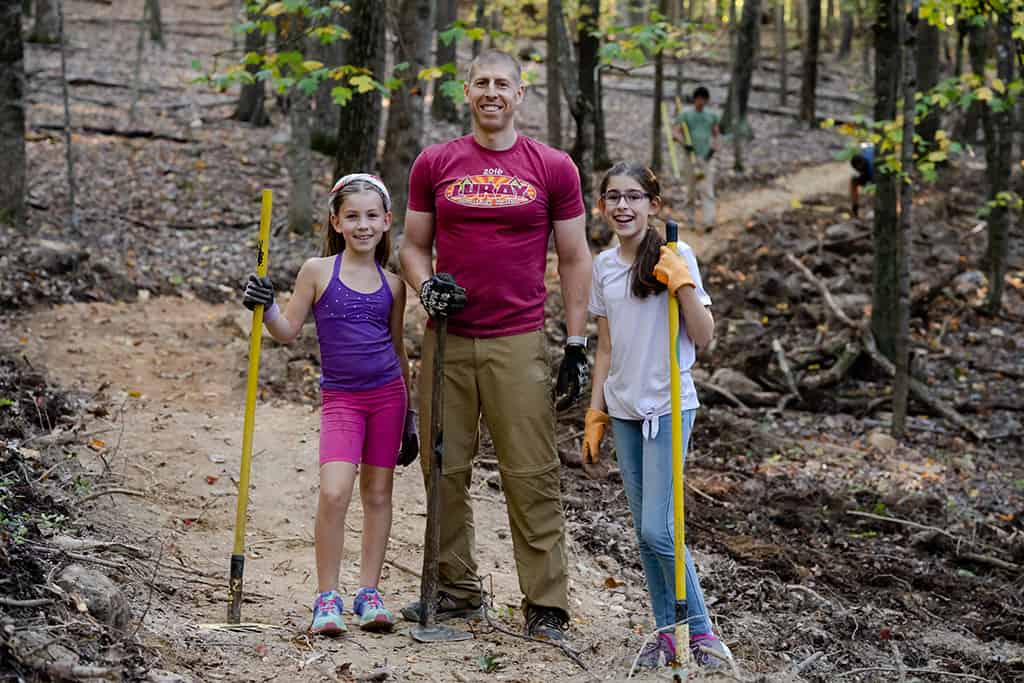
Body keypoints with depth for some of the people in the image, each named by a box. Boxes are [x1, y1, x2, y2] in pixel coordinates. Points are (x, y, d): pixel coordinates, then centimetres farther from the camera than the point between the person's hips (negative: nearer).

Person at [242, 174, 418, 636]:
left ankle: (369, 593, 17)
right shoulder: (318, 271, -1)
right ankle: (327, 598, -6)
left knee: (377, 493, 7)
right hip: (340, 398, -3)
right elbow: (288, 332, 4)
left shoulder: (392, 284, 7)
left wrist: (410, 415, 17)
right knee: (334, 492, -16)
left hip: (387, 394, 3)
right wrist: (265, 307, -17)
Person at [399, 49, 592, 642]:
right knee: (446, 471, 6)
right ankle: (456, 590, 20)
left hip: (520, 343, -2)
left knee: (533, 477, -3)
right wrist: (426, 286, -7)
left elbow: (574, 258, 7)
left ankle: (547, 605, 3)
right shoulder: (435, 164, 8)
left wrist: (577, 344, 2)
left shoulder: (553, 168, 4)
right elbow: (414, 245, 15)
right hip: (448, 339, 2)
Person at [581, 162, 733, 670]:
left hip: (668, 408, -5)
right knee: (644, 532, 8)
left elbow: (703, 338, -9)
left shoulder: (674, 257, -7)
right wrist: (595, 417, 13)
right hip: (625, 409, 6)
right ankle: (668, 630, 17)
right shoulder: (603, 266, 8)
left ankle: (699, 630, 1)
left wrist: (683, 285, -21)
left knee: (657, 529, -12)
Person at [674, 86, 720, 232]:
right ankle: (690, 219, 19)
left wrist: (714, 148, -1)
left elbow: (715, 134, 17)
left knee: (707, 190, -9)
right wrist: (685, 143, -21)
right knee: (691, 189, 5)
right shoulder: (686, 115, 3)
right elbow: (677, 132, -2)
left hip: (707, 157, 1)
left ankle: (709, 221, -17)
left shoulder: (712, 115, 10)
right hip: (691, 156, -1)